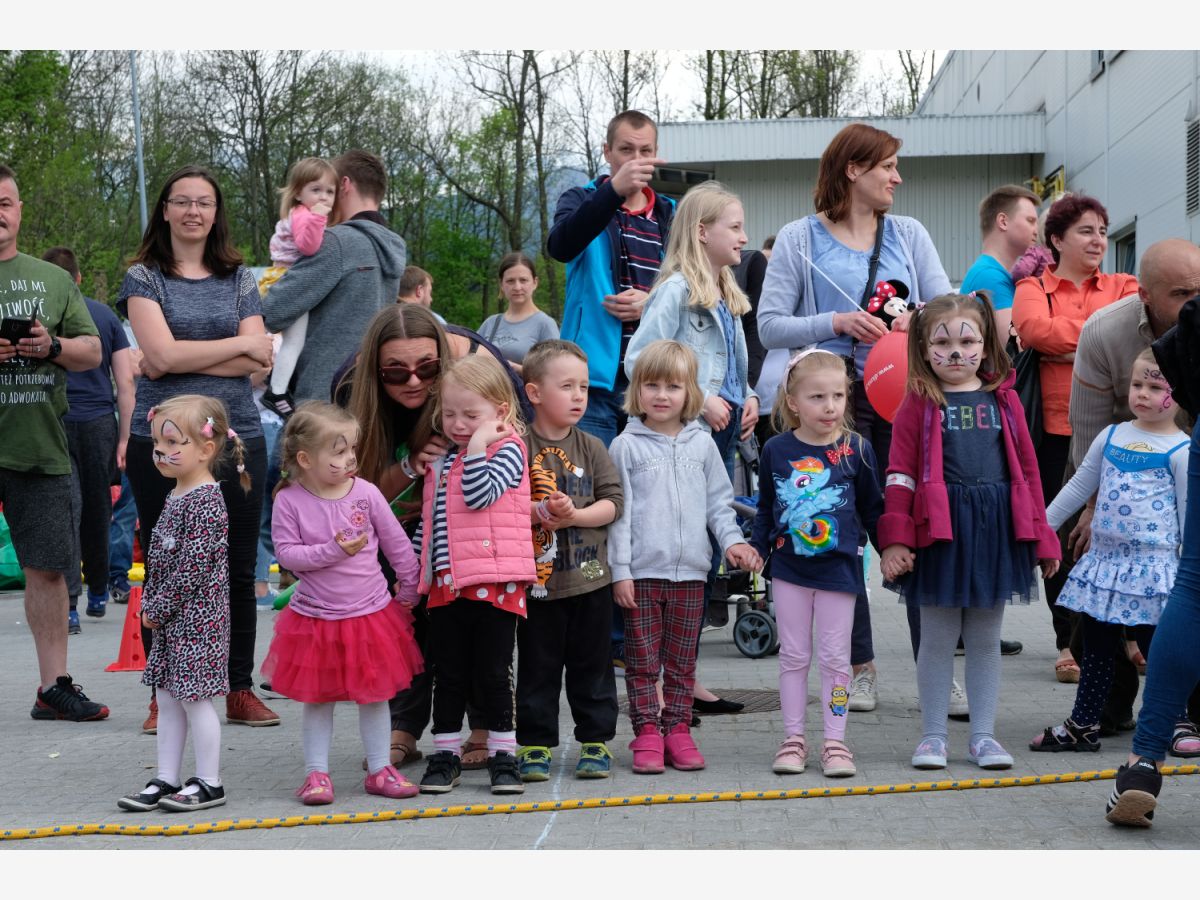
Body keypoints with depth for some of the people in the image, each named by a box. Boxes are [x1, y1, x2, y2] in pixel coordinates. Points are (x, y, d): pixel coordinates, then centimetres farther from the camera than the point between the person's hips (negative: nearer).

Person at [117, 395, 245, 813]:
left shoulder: (206, 501, -17)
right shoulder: (176, 497, 11)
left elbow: (194, 565, -21)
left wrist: (159, 606, -15)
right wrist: (150, 603, 9)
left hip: (196, 616, -9)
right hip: (170, 618, 9)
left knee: (194, 698, -2)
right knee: (167, 699, 12)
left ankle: (209, 784, 7)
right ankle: (166, 780, 19)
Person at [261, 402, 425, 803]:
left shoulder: (365, 493, -7)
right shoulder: (289, 501, -10)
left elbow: (398, 545, 2)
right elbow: (287, 552, -14)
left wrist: (407, 593, 8)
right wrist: (334, 551, -22)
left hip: (371, 614, 2)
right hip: (315, 618, -1)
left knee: (374, 694, 10)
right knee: (318, 698, 8)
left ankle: (379, 769, 21)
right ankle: (316, 773, 17)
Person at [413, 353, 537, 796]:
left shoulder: (506, 450, -4)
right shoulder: (440, 460, 15)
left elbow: (480, 495, -19)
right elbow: (427, 521, 20)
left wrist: (477, 445, -17)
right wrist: (413, 571, 17)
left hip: (493, 582, -6)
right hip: (446, 584, 6)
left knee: (493, 674, 0)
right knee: (448, 674, 10)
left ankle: (503, 755, 10)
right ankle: (445, 754, 18)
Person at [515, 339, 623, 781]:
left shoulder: (591, 447, 3)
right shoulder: (518, 447, -4)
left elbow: (612, 501, -1)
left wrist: (575, 515, -15)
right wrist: (541, 511, -20)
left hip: (590, 578, 2)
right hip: (537, 578, -2)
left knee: (592, 665, 9)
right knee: (537, 666, 6)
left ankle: (596, 740, 18)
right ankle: (535, 744, 15)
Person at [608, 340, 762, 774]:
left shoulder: (702, 444, 9)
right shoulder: (626, 446, 0)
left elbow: (718, 501, 15)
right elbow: (617, 510, -2)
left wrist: (732, 540, -3)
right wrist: (619, 569, -7)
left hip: (690, 570, 3)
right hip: (642, 572, -2)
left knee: (682, 659, 8)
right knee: (643, 657, 2)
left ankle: (677, 729, 15)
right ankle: (647, 733, 8)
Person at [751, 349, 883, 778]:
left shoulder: (856, 450, -4)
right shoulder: (776, 451, -2)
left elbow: (872, 510, 5)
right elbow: (766, 509, 9)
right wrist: (754, 548, 0)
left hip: (838, 568, -1)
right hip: (789, 568, 1)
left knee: (835, 657, 3)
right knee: (793, 655, 8)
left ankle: (835, 742, 9)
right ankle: (793, 739, 15)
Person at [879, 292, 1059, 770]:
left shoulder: (1003, 399, 7)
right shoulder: (919, 404, 0)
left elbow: (1026, 468, 9)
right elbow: (901, 475, -3)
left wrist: (1040, 535, 7)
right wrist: (895, 541, -11)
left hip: (997, 530, 2)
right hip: (939, 528, -2)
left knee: (985, 638, 11)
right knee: (938, 638, 6)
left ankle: (983, 735, 19)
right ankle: (933, 735, 16)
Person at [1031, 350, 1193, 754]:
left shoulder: (1180, 451, -6)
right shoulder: (1111, 436, 8)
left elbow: (1189, 513, -4)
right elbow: (1079, 486, 17)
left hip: (1152, 566, -5)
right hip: (1105, 557, 5)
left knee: (1155, 646, 0)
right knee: (1095, 645, 11)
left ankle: (1178, 724, 14)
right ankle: (1082, 725, 19)